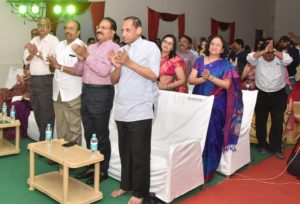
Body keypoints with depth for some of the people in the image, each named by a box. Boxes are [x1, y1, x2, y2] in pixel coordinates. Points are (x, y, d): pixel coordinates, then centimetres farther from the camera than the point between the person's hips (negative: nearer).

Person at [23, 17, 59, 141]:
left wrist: (37, 52, -12)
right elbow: (26, 60, 12)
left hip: (46, 81, -7)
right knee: (36, 111, 13)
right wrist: (31, 54, -7)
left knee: (46, 112, -4)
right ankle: (43, 137, 25)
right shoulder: (34, 40, 16)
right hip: (33, 80, 7)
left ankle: (45, 140, 7)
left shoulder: (53, 40, -5)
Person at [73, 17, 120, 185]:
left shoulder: (114, 48, -7)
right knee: (89, 133, 15)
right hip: (86, 91, 8)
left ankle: (103, 170, 16)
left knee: (101, 135, 1)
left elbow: (104, 71, -21)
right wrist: (81, 57, -4)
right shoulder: (91, 47, 14)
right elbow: (79, 71, 14)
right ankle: (92, 166, 29)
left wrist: (87, 56, -17)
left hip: (101, 93, -7)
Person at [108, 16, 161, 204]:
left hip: (140, 110, -6)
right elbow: (114, 80, 11)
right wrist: (118, 67, -9)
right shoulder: (122, 50, 13)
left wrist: (130, 63, -17)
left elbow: (154, 75, -13)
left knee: (139, 153, 2)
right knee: (125, 151, 14)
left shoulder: (150, 47, -3)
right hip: (122, 109, 6)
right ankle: (126, 185, 30)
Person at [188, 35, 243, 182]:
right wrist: (202, 79, -19)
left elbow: (227, 84, -8)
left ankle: (208, 169, 13)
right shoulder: (200, 60, 9)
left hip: (216, 105, -2)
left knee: (212, 135, 1)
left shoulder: (226, 64, 2)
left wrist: (211, 77, -19)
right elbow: (190, 79, 1)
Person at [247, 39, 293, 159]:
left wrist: (273, 51, -27)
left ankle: (276, 147, 11)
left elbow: (288, 59, -25)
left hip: (278, 95, -1)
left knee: (278, 121, -1)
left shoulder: (280, 60, -4)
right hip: (261, 94, 1)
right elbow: (249, 58, -22)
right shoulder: (258, 60, -3)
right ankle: (262, 144, 27)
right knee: (260, 120, 10)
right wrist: (265, 50, -29)